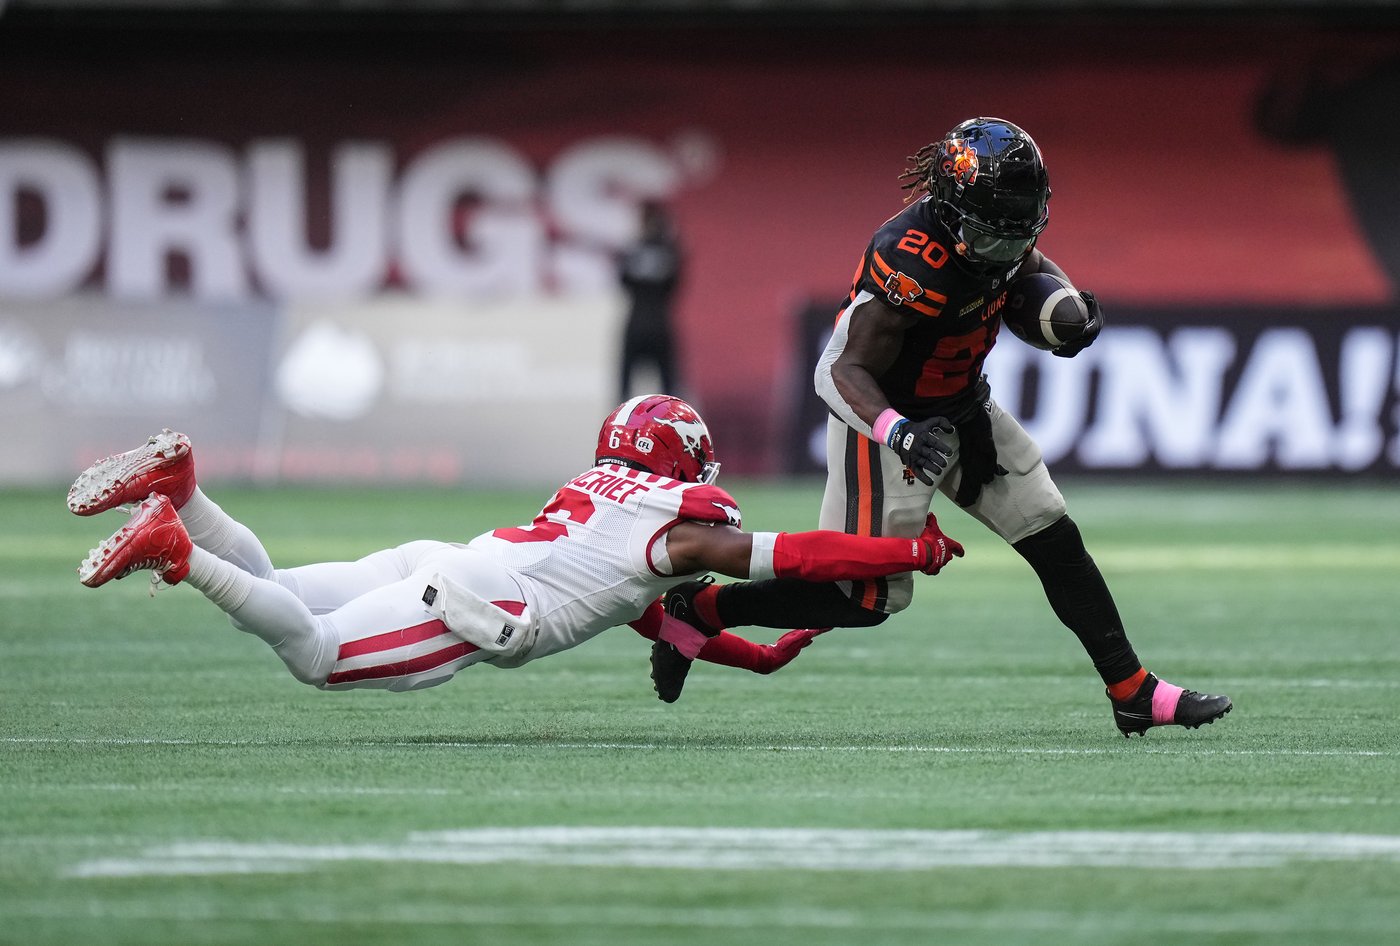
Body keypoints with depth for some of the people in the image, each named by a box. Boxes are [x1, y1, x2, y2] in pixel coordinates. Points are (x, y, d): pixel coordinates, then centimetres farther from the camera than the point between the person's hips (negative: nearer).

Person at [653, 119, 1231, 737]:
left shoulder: (994, 234, -9)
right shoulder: (916, 264, -34)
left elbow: (1032, 266, 17)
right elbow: (847, 368, -33)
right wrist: (898, 433, -49)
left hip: (962, 410, 8)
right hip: (886, 418, -8)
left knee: (1057, 544, 6)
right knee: (869, 598, -6)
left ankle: (1133, 693, 14)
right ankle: (693, 608, 7)